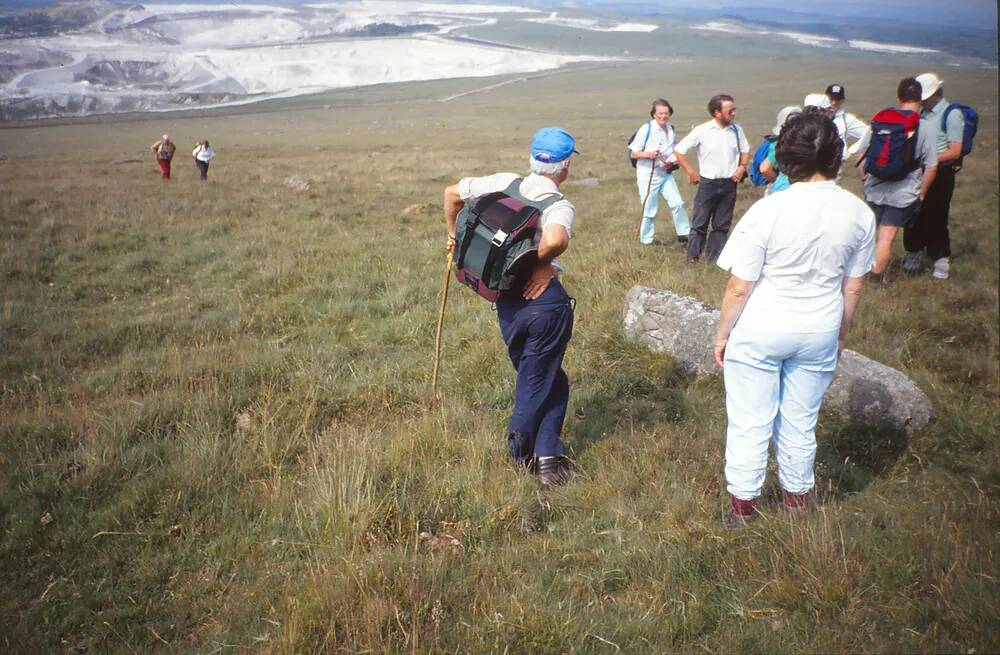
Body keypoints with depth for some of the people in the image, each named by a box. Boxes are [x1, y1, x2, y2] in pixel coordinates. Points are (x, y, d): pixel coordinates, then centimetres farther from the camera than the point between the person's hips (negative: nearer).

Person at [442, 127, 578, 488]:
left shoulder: (505, 184, 3)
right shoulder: (559, 205, -12)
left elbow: (452, 193, 9)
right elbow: (557, 241, -35)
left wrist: (454, 235, 22)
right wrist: (538, 264, -16)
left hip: (507, 302, 5)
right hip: (545, 299, -5)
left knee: (545, 379, 20)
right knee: (539, 381, 10)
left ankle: (546, 456, 21)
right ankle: (533, 456, 21)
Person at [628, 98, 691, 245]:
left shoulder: (670, 129, 6)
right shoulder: (646, 129, -13)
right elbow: (633, 154, -10)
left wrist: (673, 160, -1)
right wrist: (648, 154, -27)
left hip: (665, 173, 5)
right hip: (648, 174, -5)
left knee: (677, 203, 1)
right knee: (649, 209, 1)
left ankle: (684, 234, 15)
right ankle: (645, 242, 15)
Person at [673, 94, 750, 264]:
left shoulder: (737, 130, 2)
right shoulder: (702, 130, -11)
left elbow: (745, 150, 17)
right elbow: (679, 150, -9)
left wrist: (742, 167, 0)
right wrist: (690, 172, -9)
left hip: (729, 184, 4)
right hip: (708, 183, -4)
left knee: (722, 224, 9)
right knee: (699, 223, 1)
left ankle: (714, 256, 19)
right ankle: (692, 257, 8)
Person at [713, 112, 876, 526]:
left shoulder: (768, 210, -19)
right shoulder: (859, 213, -6)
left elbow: (738, 288, -15)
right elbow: (852, 290, 3)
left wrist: (722, 334, -1)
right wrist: (840, 335, 18)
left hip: (758, 332, -3)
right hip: (819, 333, 4)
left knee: (749, 423, 12)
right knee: (801, 423, 20)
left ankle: (743, 505, 26)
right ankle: (796, 497, 38)